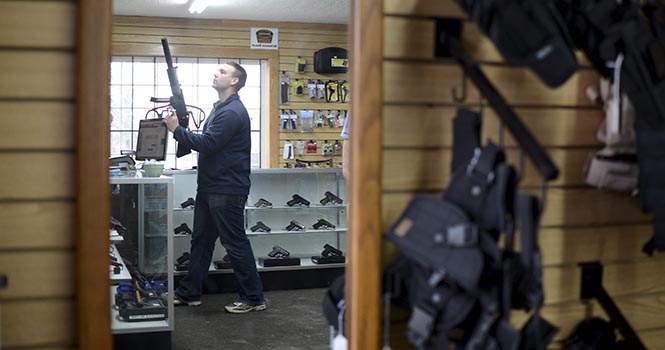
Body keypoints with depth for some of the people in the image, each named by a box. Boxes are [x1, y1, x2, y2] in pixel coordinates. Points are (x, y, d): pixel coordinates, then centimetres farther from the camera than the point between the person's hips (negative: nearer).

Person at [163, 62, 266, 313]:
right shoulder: (220, 108, 18)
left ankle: (253, 298, 5)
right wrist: (180, 131, 3)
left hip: (227, 190, -10)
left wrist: (177, 130, -12)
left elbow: (207, 144, -22)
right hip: (210, 187, 10)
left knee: (235, 243, -4)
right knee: (201, 240, 14)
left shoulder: (232, 112, -17)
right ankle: (189, 293, 24)